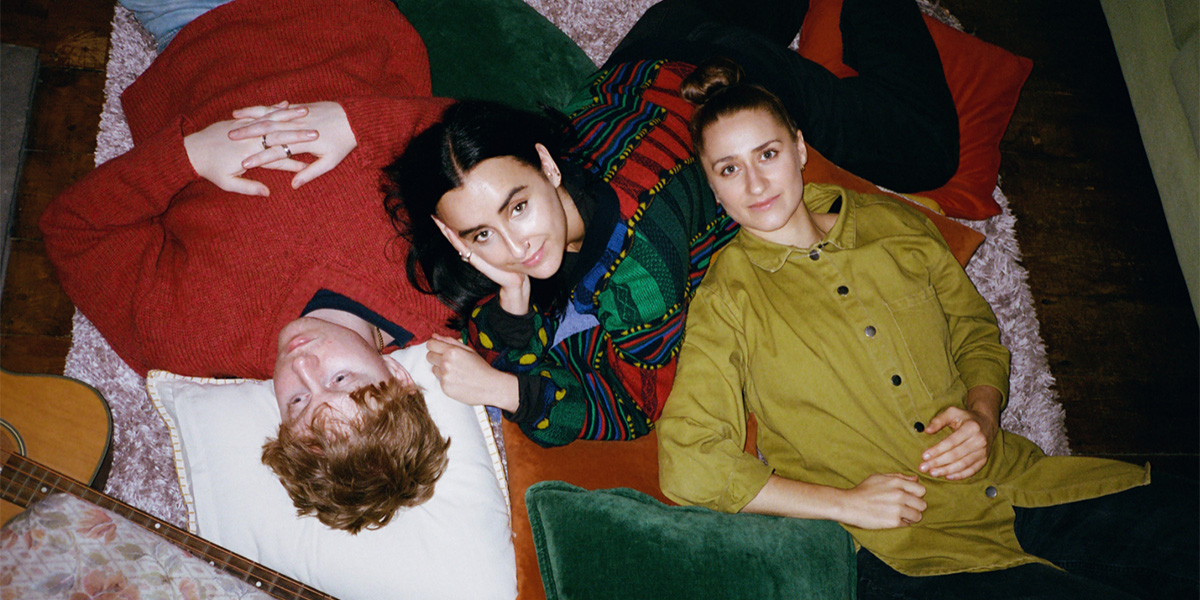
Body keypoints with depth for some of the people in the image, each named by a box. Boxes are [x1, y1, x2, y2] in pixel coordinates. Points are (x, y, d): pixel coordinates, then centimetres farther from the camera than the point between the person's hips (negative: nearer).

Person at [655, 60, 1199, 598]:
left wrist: (982, 415, -2)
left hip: (1019, 481, 5)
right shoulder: (727, 301, -3)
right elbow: (686, 463, -11)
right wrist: (846, 502, -13)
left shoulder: (895, 227, 11)